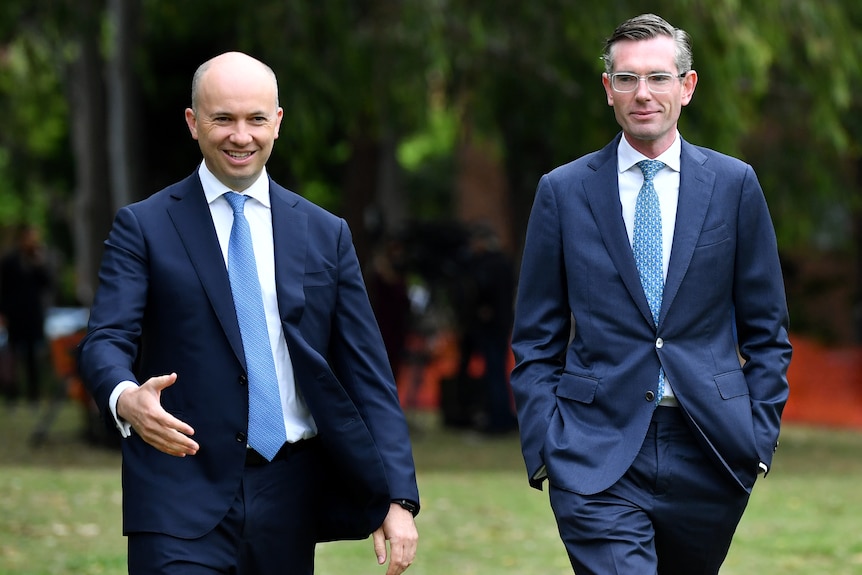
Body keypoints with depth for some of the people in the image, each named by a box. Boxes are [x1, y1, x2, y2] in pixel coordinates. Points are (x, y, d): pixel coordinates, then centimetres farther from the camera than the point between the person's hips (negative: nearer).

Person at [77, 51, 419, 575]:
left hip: (288, 502, 3)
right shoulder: (144, 228, 4)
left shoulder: (327, 235, 11)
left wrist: (398, 498, -3)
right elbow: (105, 341, -7)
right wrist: (127, 399, -31)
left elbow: (367, 374, 7)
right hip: (182, 499, -3)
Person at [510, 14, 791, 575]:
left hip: (709, 449, 2)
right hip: (598, 454, -1)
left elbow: (765, 328, 9)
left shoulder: (734, 184, 6)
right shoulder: (563, 191, 5)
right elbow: (537, 338, 7)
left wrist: (762, 433, 2)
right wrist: (543, 446, -2)